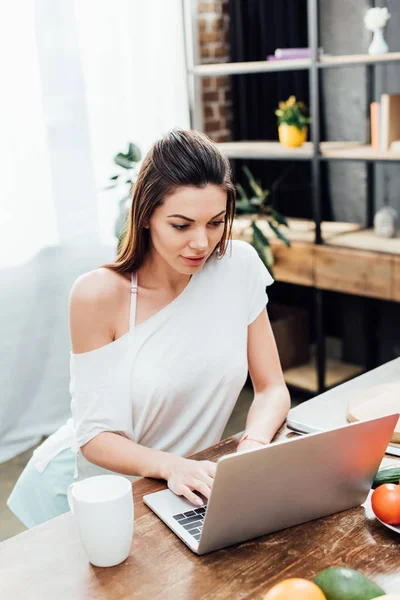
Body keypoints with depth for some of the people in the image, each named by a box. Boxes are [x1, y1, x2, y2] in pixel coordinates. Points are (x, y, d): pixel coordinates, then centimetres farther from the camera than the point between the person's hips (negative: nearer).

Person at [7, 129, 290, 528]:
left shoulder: (238, 265, -11)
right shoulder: (98, 295, -20)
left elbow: (272, 388, -5)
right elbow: (95, 437, -16)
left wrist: (254, 445, -26)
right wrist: (169, 465, -34)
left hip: (192, 489, 3)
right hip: (92, 489, -2)